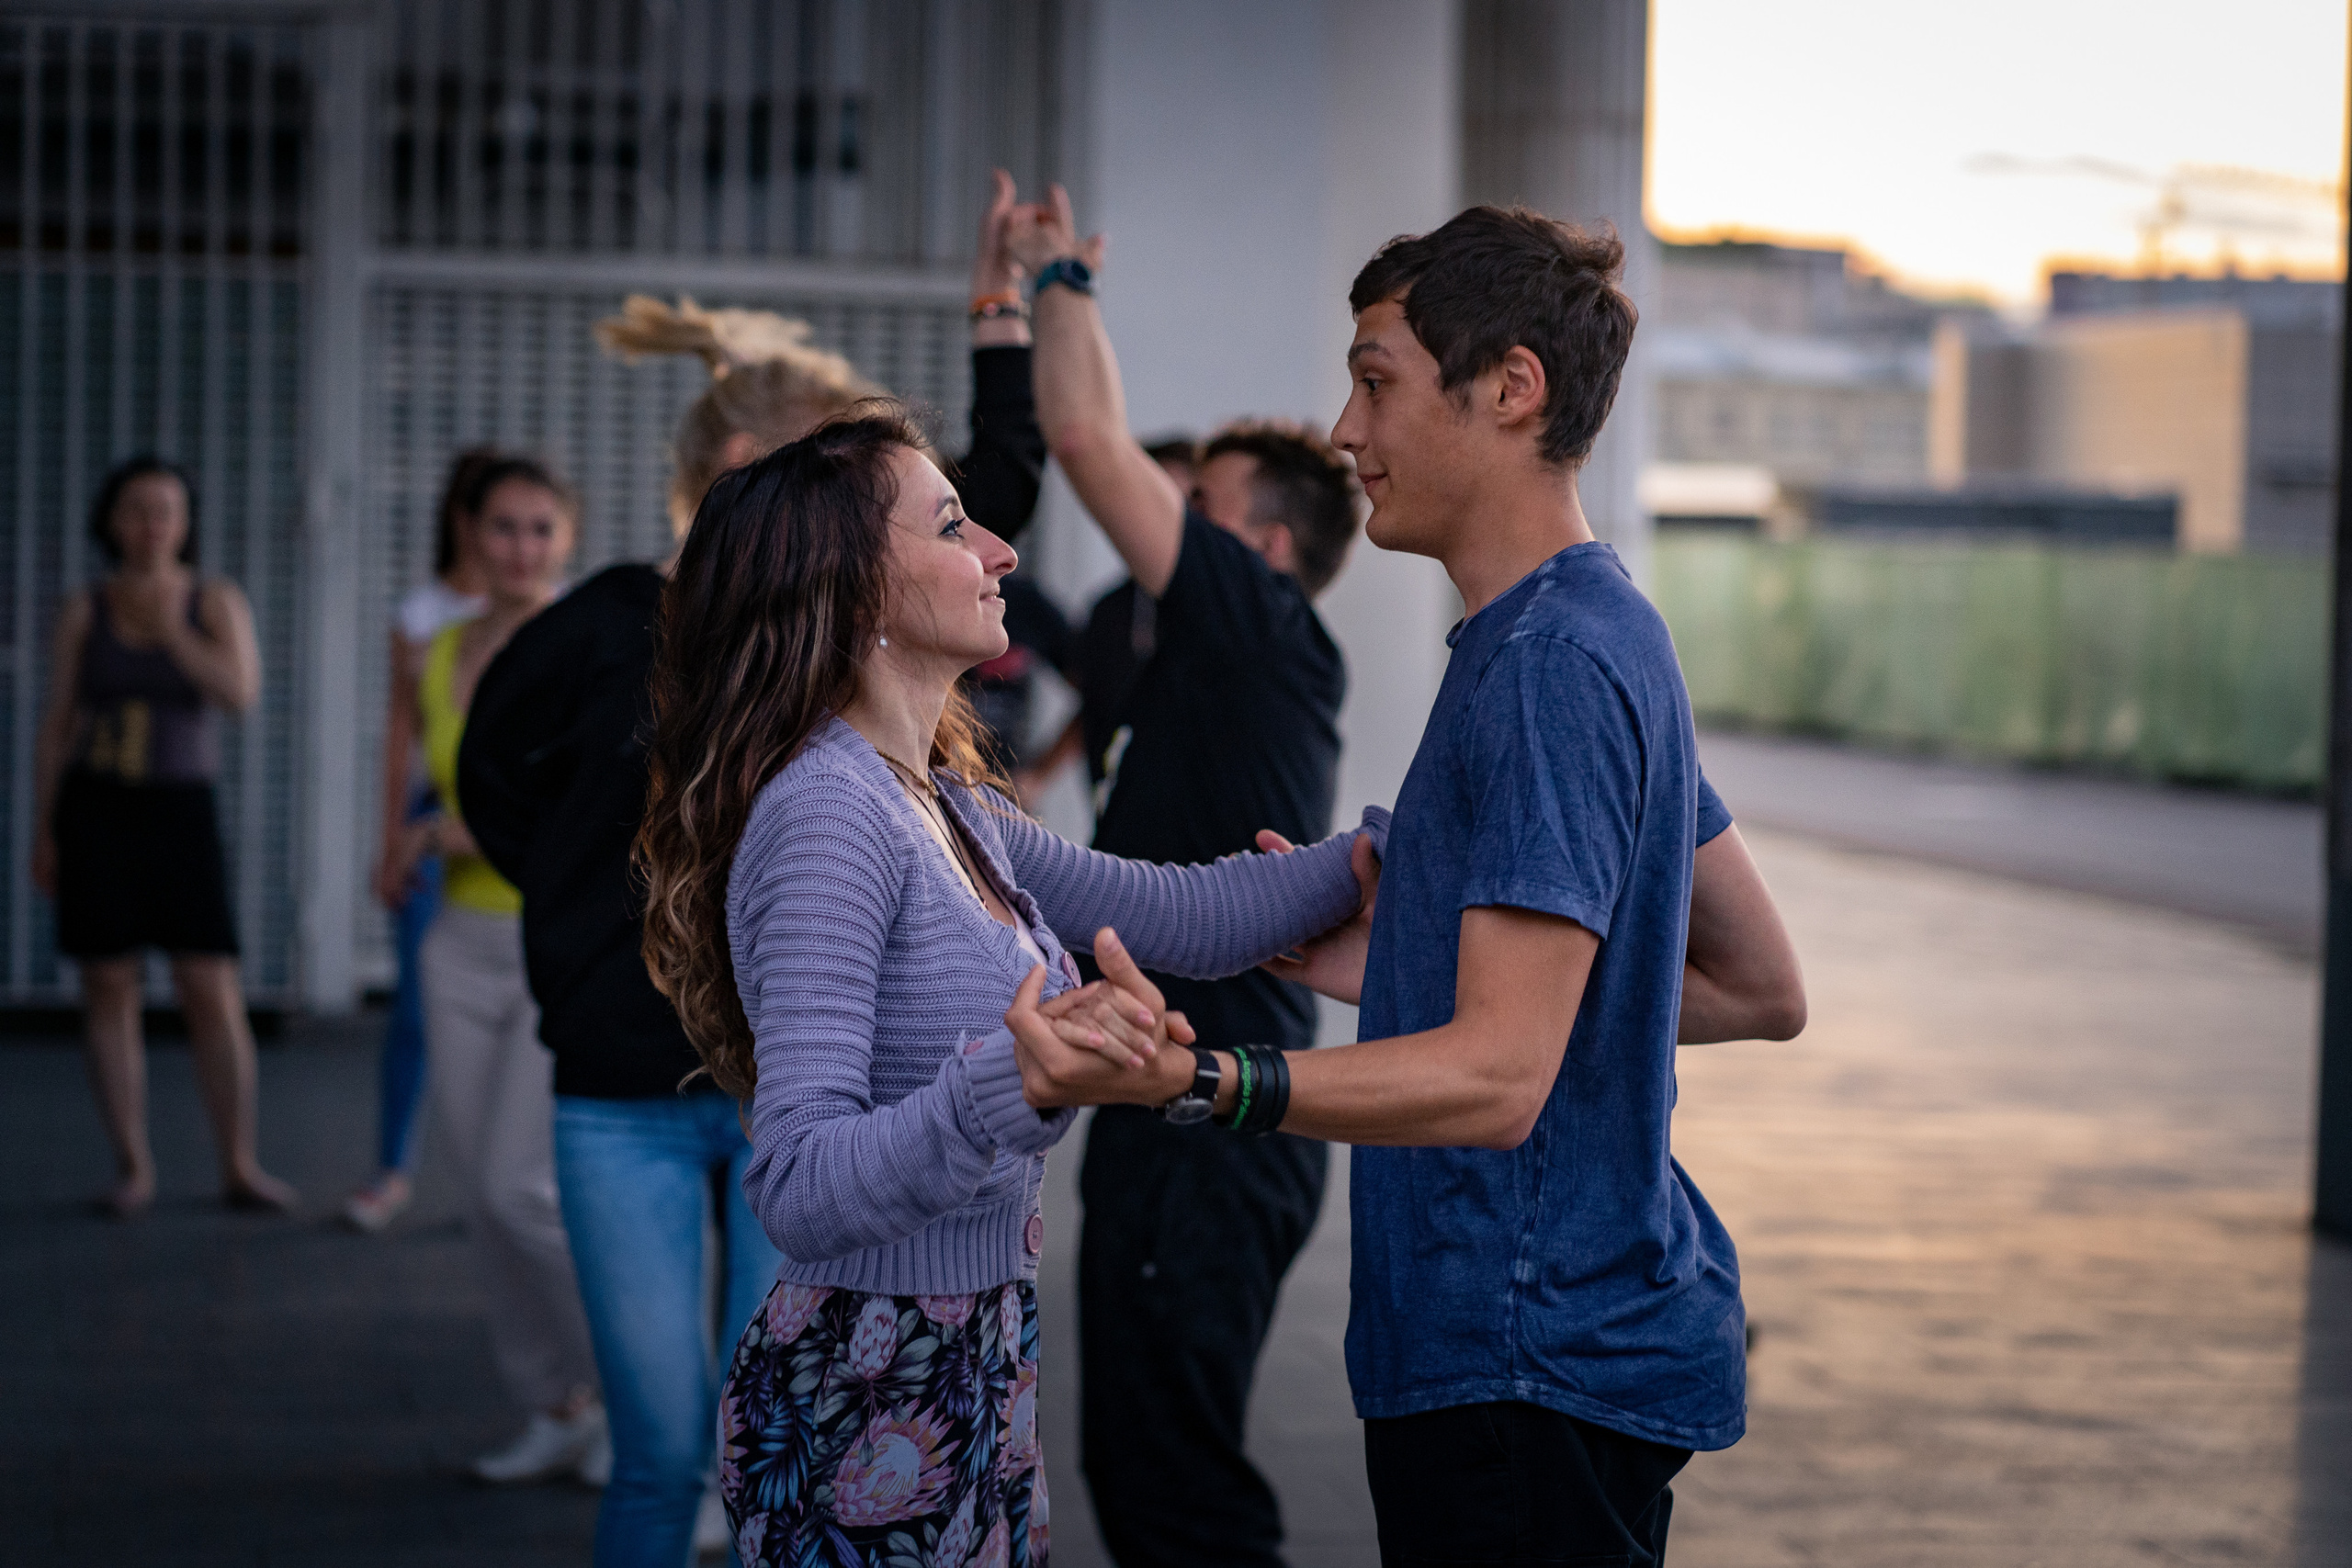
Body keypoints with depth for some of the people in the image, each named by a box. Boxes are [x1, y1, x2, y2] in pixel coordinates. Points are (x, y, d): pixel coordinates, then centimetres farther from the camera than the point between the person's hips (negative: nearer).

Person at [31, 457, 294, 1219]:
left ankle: (240, 1168, -2)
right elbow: (55, 726, 6)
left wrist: (169, 632, -17)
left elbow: (241, 693, -14)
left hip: (182, 814, -1)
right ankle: (133, 1170, 8)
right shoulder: (83, 611, 3)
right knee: (109, 992, 1)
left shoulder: (216, 601, 1)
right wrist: (41, 832, 2)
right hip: (94, 812, 1)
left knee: (214, 993, -7)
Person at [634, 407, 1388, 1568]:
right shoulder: (824, 818, -20)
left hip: (975, 1372, 9)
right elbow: (798, 1188, -28)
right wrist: (1011, 1080, -43)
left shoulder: (952, 809, 8)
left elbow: (1185, 915, 15)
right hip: (868, 1402, -9)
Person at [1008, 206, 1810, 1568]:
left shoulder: (1553, 667, -18)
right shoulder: (1600, 634, 15)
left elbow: (1501, 1075, -26)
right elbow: (1766, 991, 19)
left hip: (1536, 1378, -10)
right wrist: (1398, 969, 17)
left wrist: (1191, 1081, -39)